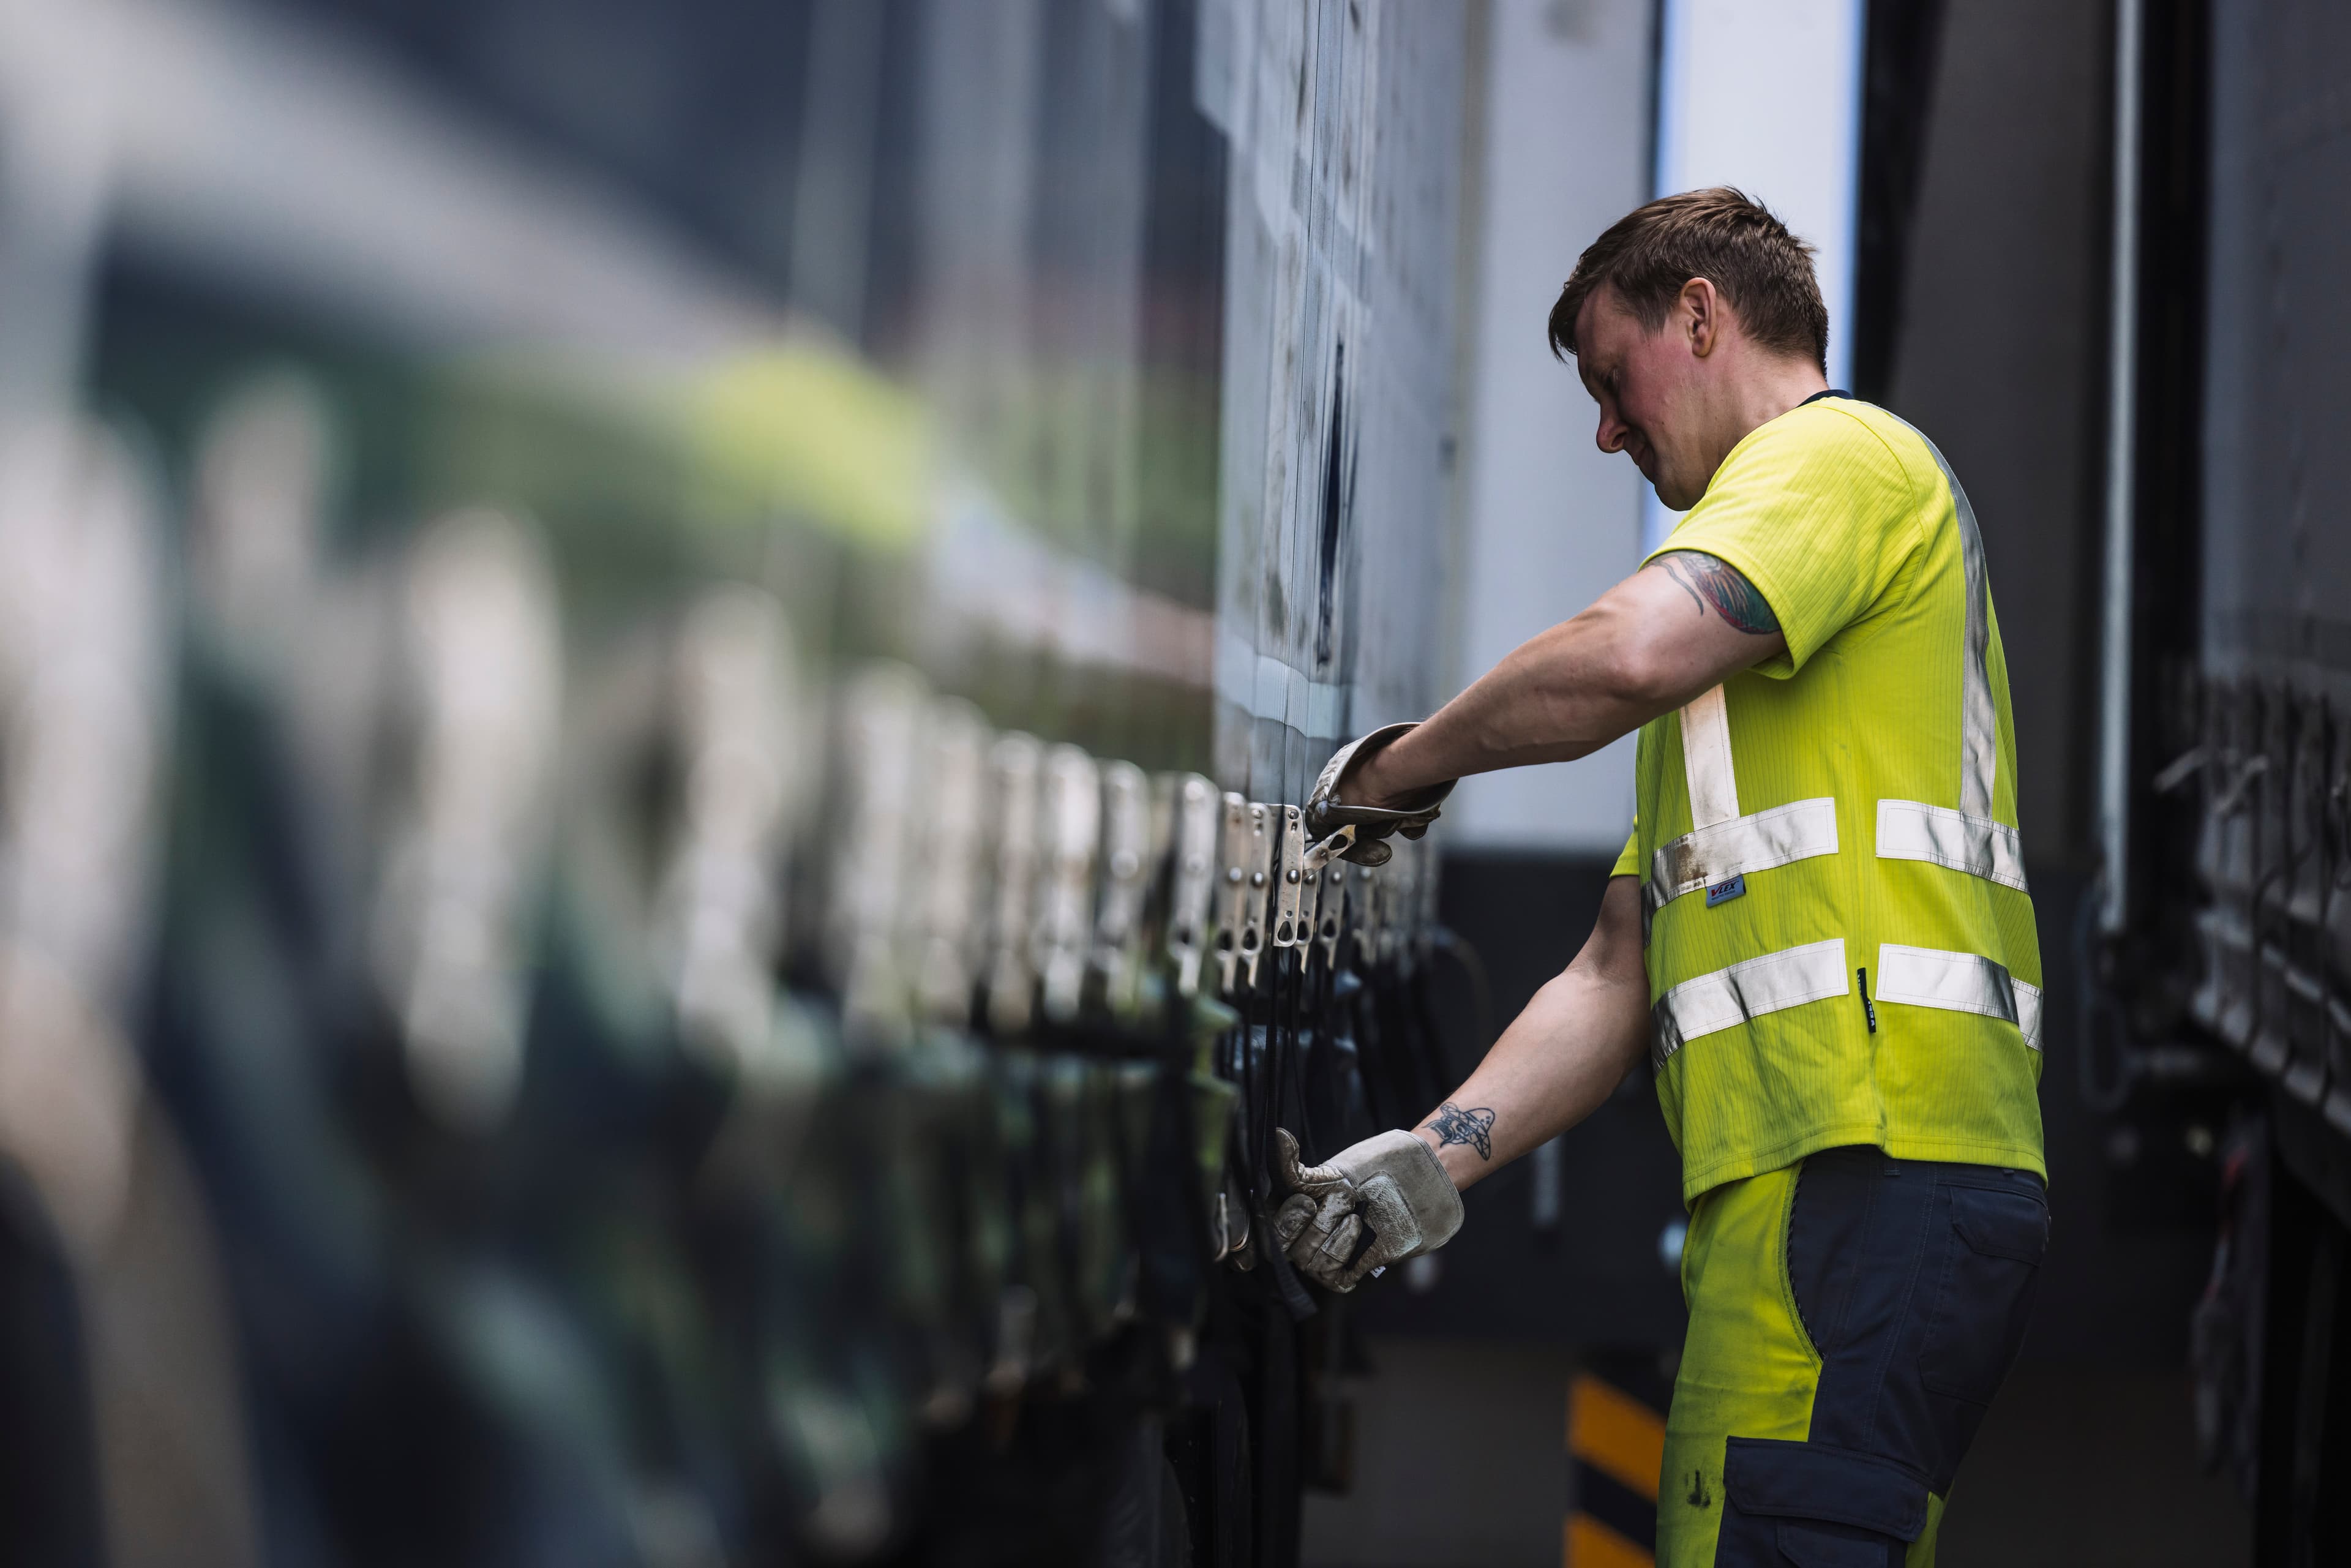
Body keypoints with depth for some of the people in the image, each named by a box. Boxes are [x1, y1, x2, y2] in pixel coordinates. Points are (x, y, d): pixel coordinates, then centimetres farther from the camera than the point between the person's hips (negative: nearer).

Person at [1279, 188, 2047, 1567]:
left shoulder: (1842, 449, 2)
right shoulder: (1731, 672, 32)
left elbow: (1629, 654, -19)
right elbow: (1624, 973, 25)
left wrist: (1396, 769, -3)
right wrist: (1439, 1158, 12)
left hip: (1863, 1159, -10)